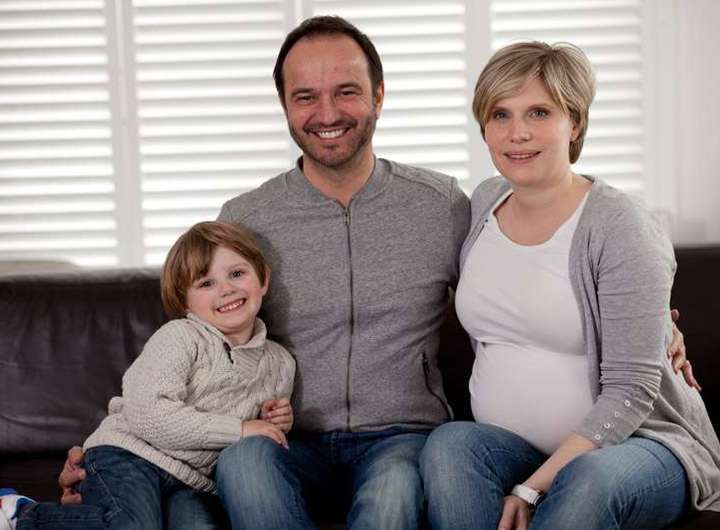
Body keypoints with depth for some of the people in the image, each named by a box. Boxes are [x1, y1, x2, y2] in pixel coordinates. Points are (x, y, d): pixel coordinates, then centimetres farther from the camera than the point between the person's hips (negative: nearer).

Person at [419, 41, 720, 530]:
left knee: (590, 478, -38)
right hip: (510, 445, 5)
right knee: (450, 444, -29)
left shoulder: (619, 227, -12)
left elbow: (629, 393, -17)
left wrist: (530, 490, -24)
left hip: (635, 443, -4)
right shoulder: (484, 203, 7)